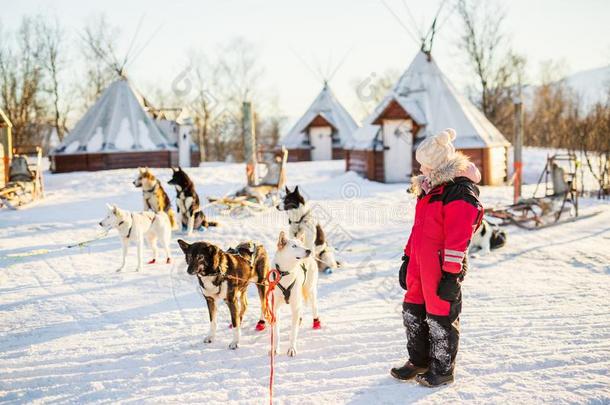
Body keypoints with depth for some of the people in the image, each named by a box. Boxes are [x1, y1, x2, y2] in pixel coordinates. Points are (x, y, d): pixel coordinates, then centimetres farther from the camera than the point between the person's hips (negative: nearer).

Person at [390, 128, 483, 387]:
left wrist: (452, 275, -20)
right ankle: (419, 360, 33)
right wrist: (408, 259, 20)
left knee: (440, 317, 4)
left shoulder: (460, 193, -17)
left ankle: (442, 370, 21)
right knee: (413, 310, 16)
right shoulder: (429, 187, 13)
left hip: (442, 268, -9)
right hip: (420, 264, 9)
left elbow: (458, 240, -20)